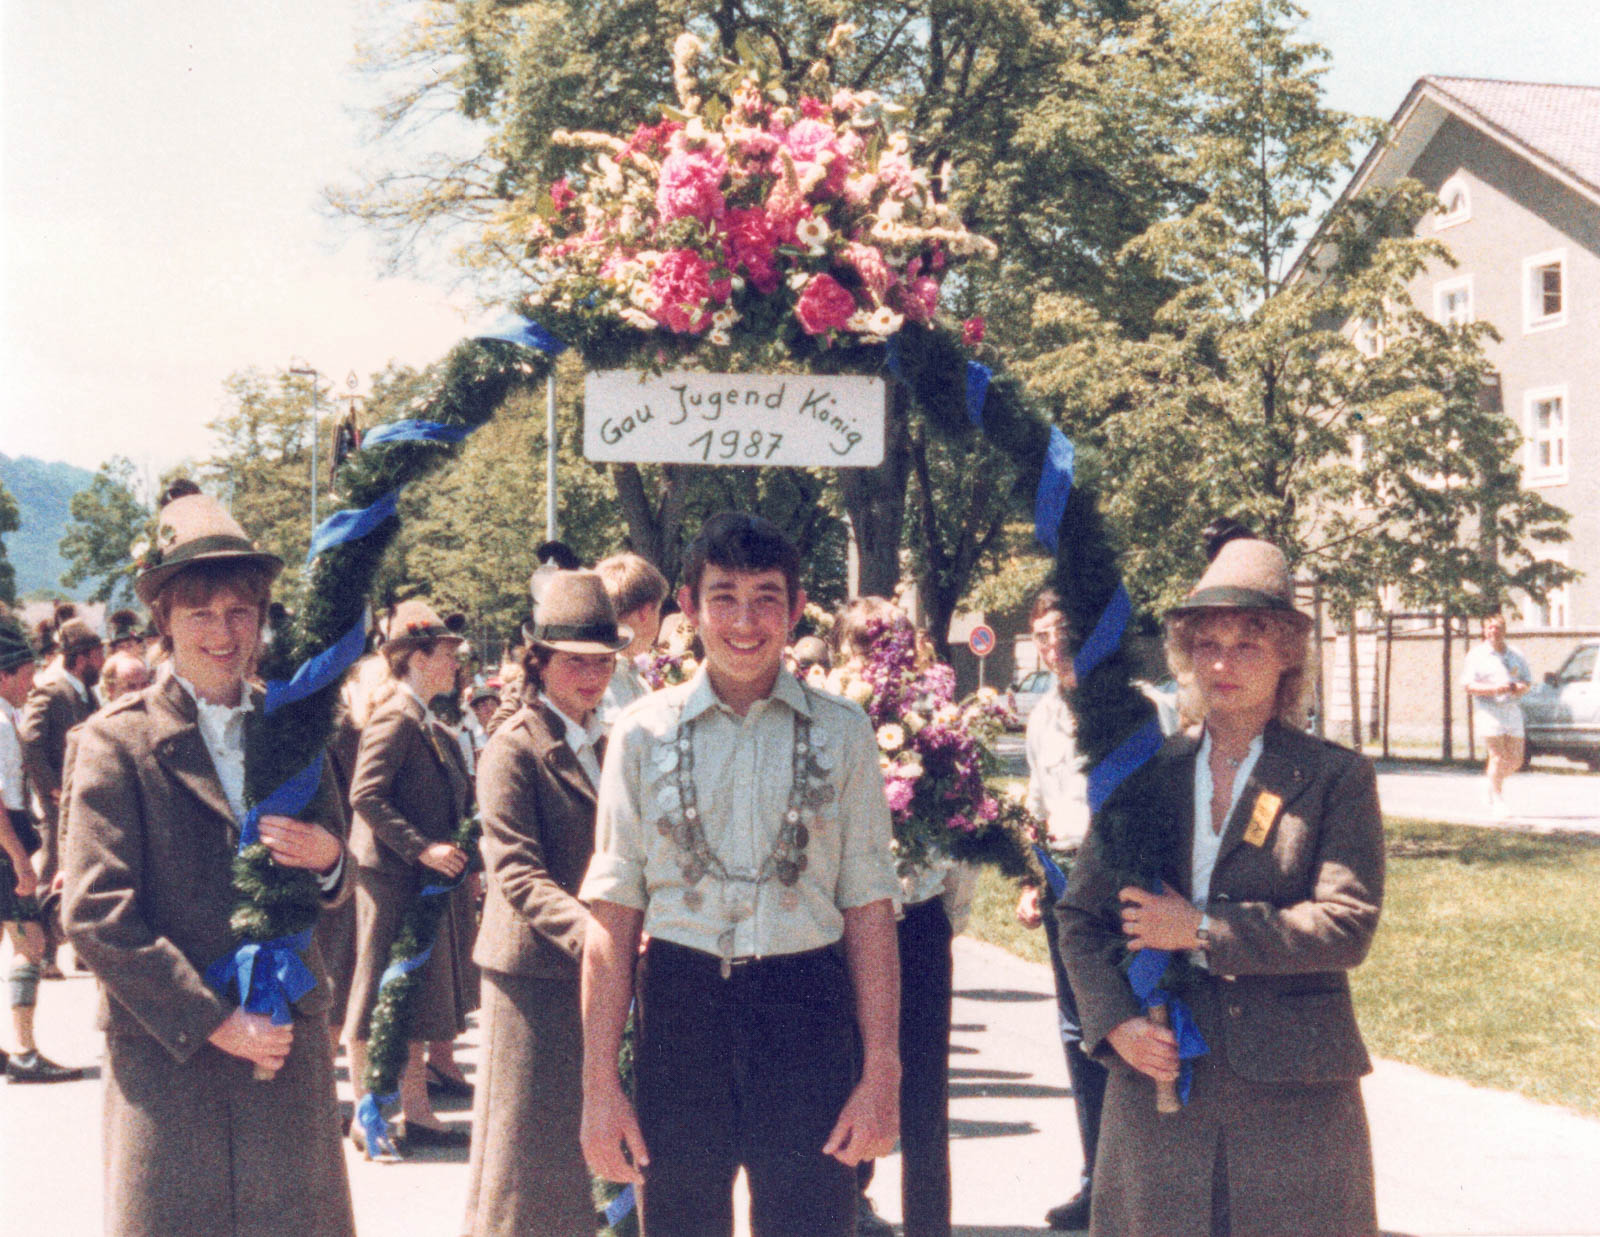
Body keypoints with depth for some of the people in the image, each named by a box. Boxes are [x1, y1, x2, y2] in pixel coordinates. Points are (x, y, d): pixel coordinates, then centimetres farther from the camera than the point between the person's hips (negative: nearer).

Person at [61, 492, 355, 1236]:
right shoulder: (119, 740, -2)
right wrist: (210, 1021, -13)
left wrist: (328, 859, -6)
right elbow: (94, 914, -8)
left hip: (287, 1043, 4)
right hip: (167, 1055, -3)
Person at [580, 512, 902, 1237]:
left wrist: (882, 1070, -4)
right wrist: (600, 1083, -1)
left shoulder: (842, 733, 6)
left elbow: (868, 910, 4)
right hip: (681, 1009, 1)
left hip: (809, 1017, 0)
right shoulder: (644, 733, 5)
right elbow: (613, 916, 3)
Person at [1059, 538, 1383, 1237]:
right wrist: (1114, 1021, -7)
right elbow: (1081, 915, 10)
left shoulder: (1337, 778, 0)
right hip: (1158, 1071, 3)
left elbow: (1347, 927, -11)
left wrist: (1201, 929, -13)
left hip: (1291, 1094, -2)